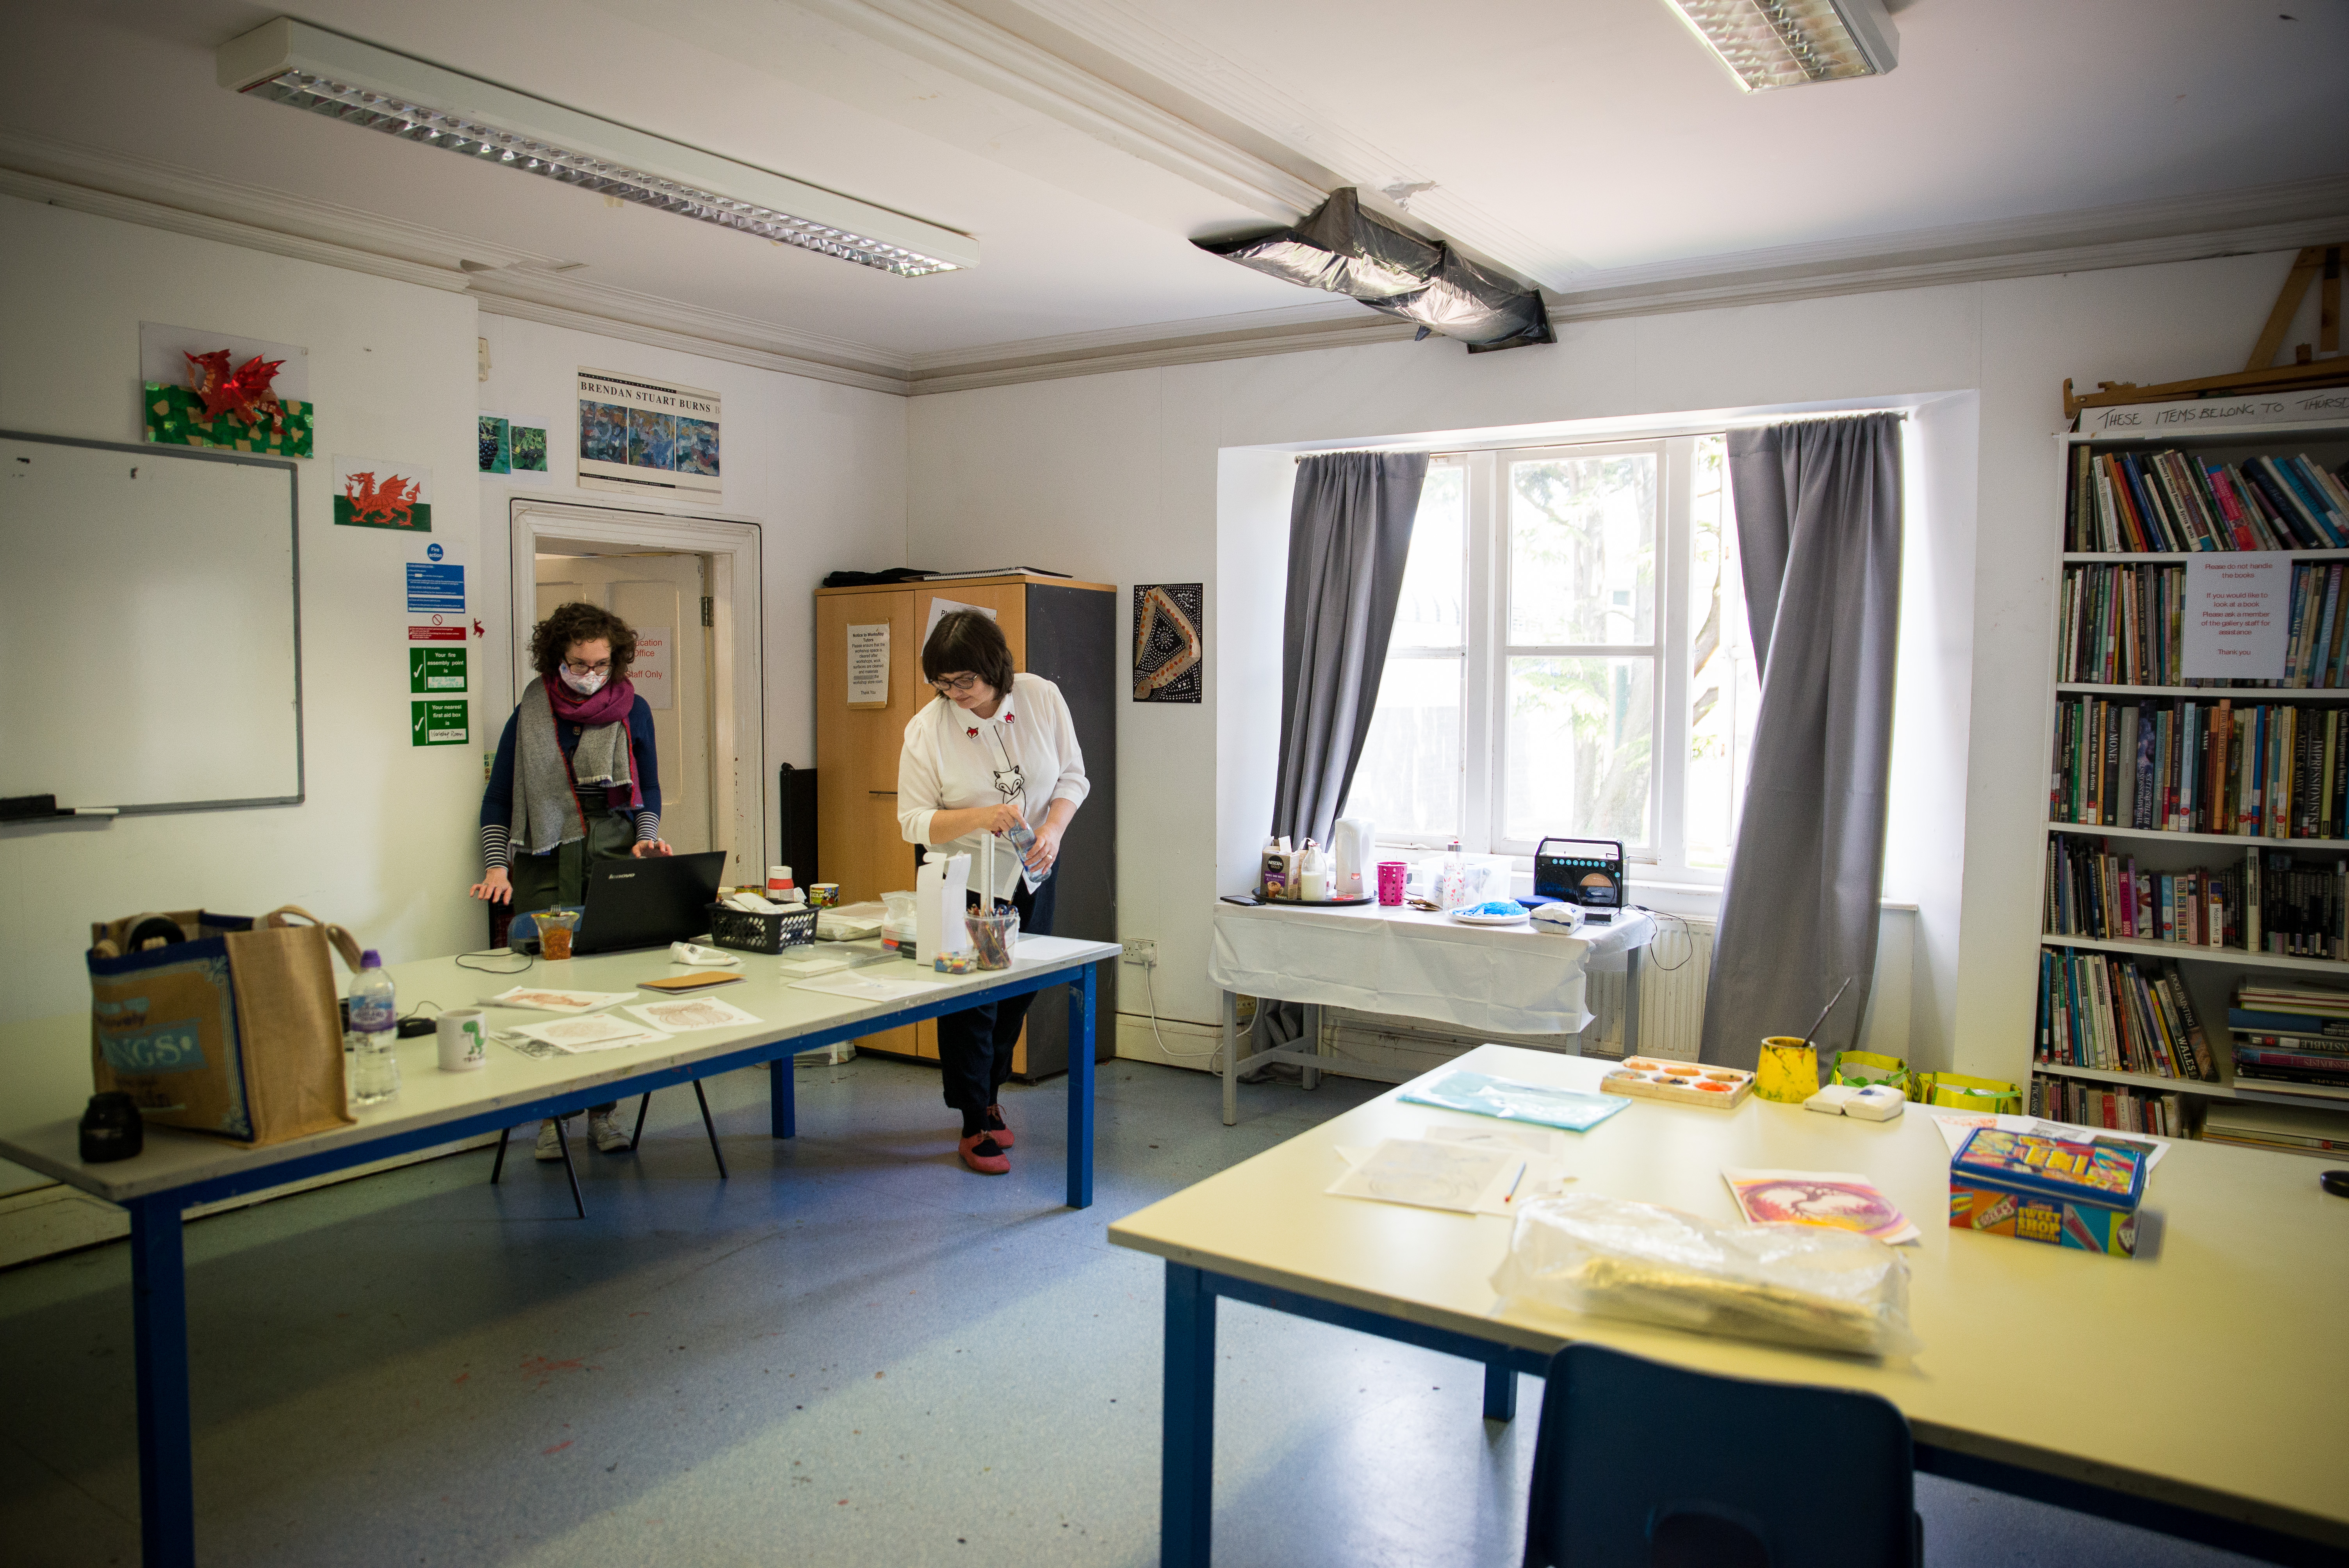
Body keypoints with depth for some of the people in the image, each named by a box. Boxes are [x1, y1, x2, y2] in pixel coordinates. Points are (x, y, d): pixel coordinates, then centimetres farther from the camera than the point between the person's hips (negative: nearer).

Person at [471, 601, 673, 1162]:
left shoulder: (633, 711, 7)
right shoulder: (531, 713, 4)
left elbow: (648, 790, 14)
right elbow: (498, 798, 7)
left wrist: (647, 838, -4)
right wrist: (496, 865, -3)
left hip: (615, 858, 1)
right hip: (546, 864, -1)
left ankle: (603, 1112, 11)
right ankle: (551, 1115, 9)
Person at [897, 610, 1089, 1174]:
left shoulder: (1041, 698, -12)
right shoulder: (927, 729, -18)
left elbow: (1072, 776, -2)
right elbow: (914, 820, -15)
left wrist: (1053, 830, -20)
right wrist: (981, 816, -32)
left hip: (1031, 873, 3)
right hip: (964, 877, -3)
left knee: (1020, 989, 14)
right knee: (970, 997, -2)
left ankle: (991, 1092, 36)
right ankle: (975, 1125, 14)